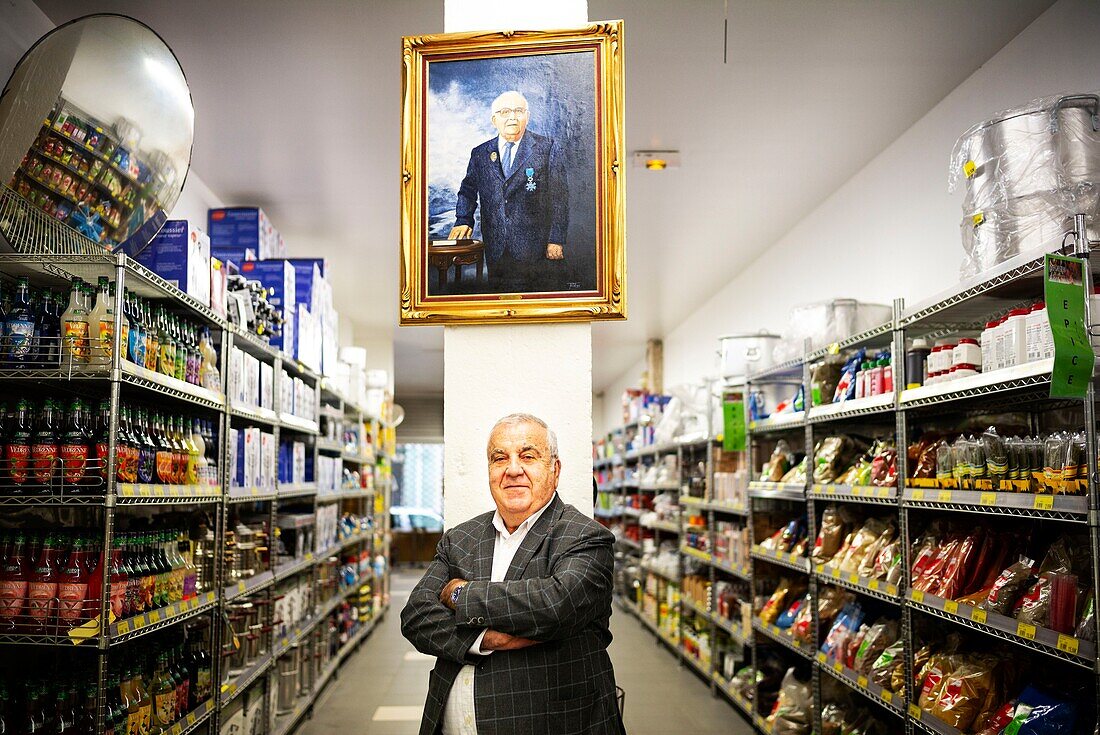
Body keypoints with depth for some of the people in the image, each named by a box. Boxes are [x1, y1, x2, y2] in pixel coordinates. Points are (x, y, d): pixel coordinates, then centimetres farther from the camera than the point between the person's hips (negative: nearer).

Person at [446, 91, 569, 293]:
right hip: (497, 251, 3)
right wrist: (463, 220, 6)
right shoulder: (480, 153, 12)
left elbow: (560, 198, -2)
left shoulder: (548, 149, 2)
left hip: (537, 248, -3)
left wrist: (556, 240, -8)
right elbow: (468, 190, 25)